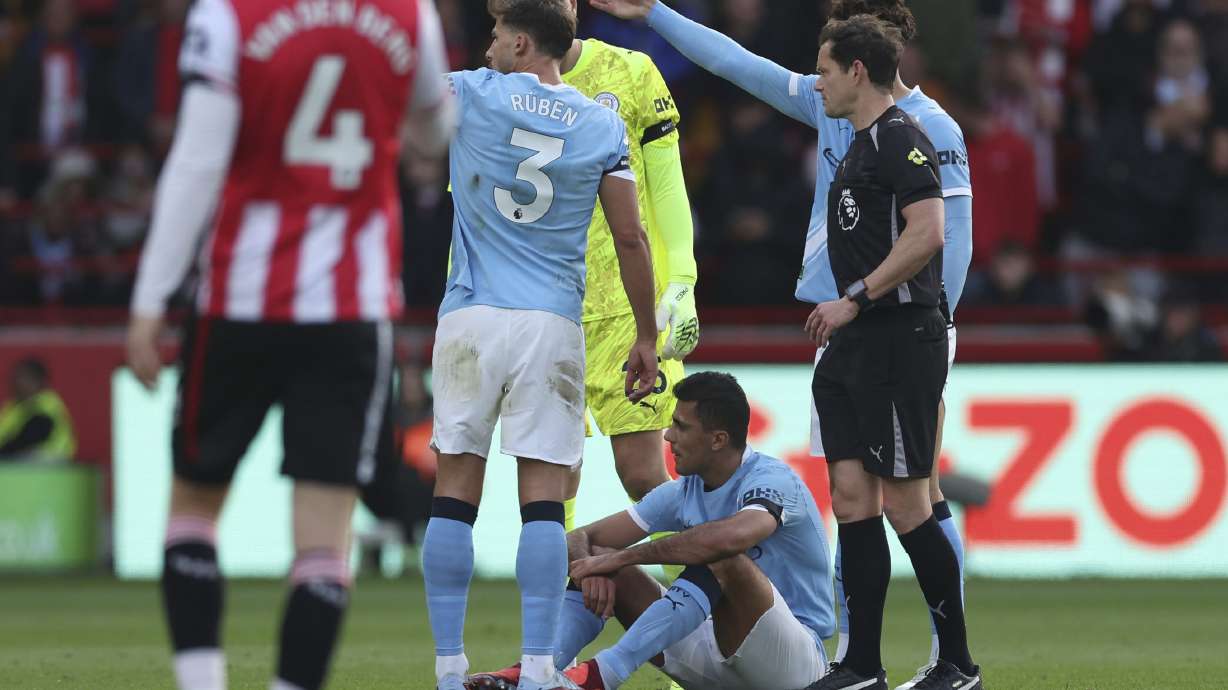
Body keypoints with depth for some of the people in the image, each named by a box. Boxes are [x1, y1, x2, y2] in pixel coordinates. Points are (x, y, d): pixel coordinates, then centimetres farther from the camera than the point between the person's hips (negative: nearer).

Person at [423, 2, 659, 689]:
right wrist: (646, 337, 10)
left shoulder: (473, 95, 1)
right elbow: (631, 237, 3)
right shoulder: (602, 125, 6)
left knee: (455, 490, 3)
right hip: (553, 324, 1)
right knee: (544, 497, 0)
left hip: (472, 319, -1)